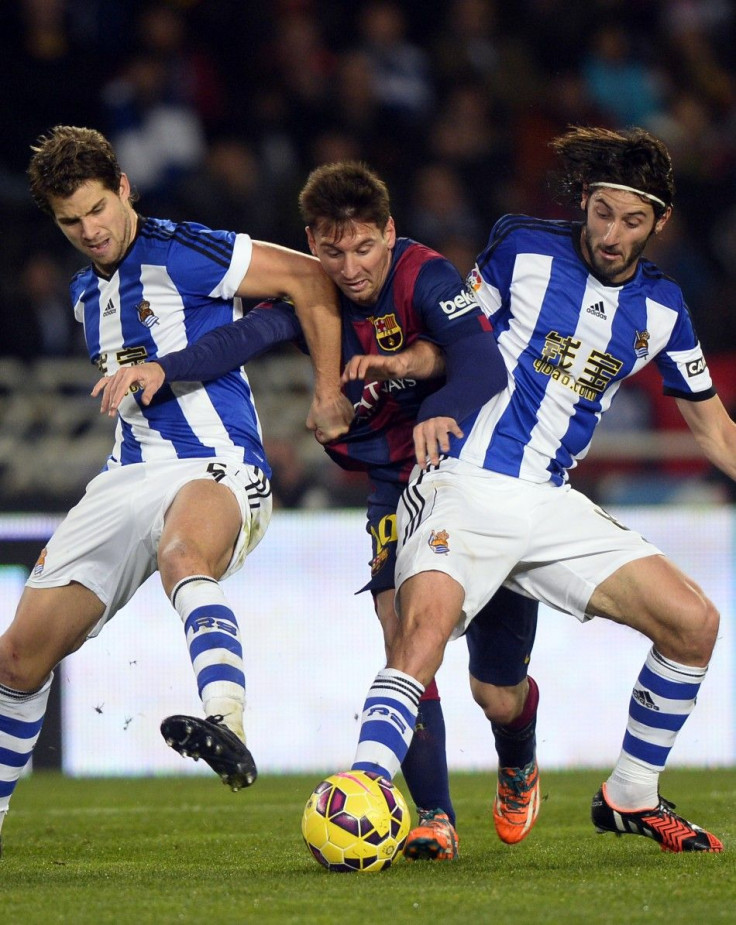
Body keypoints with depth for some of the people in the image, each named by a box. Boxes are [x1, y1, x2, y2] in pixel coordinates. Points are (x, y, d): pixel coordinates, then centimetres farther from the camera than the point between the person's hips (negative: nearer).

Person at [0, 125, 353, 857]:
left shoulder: (180, 253, -8)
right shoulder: (85, 290, 17)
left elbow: (308, 278, -8)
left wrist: (329, 394, -7)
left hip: (215, 469, -8)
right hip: (128, 477, 8)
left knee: (182, 557, -44)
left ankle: (228, 726, -68)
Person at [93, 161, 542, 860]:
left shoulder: (424, 276, -21)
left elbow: (484, 363, -36)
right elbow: (247, 337, -26)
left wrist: (440, 414, -57)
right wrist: (161, 368, -45)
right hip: (396, 485, 3)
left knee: (500, 697, 3)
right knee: (403, 639, -22)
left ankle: (518, 768, 39)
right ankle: (434, 819, -14)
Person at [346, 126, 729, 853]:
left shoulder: (661, 306, 10)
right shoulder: (522, 248, 0)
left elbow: (711, 425, 19)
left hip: (553, 505, 5)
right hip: (465, 485, -5)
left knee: (694, 621, -2)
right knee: (427, 624, -31)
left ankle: (630, 798, 16)